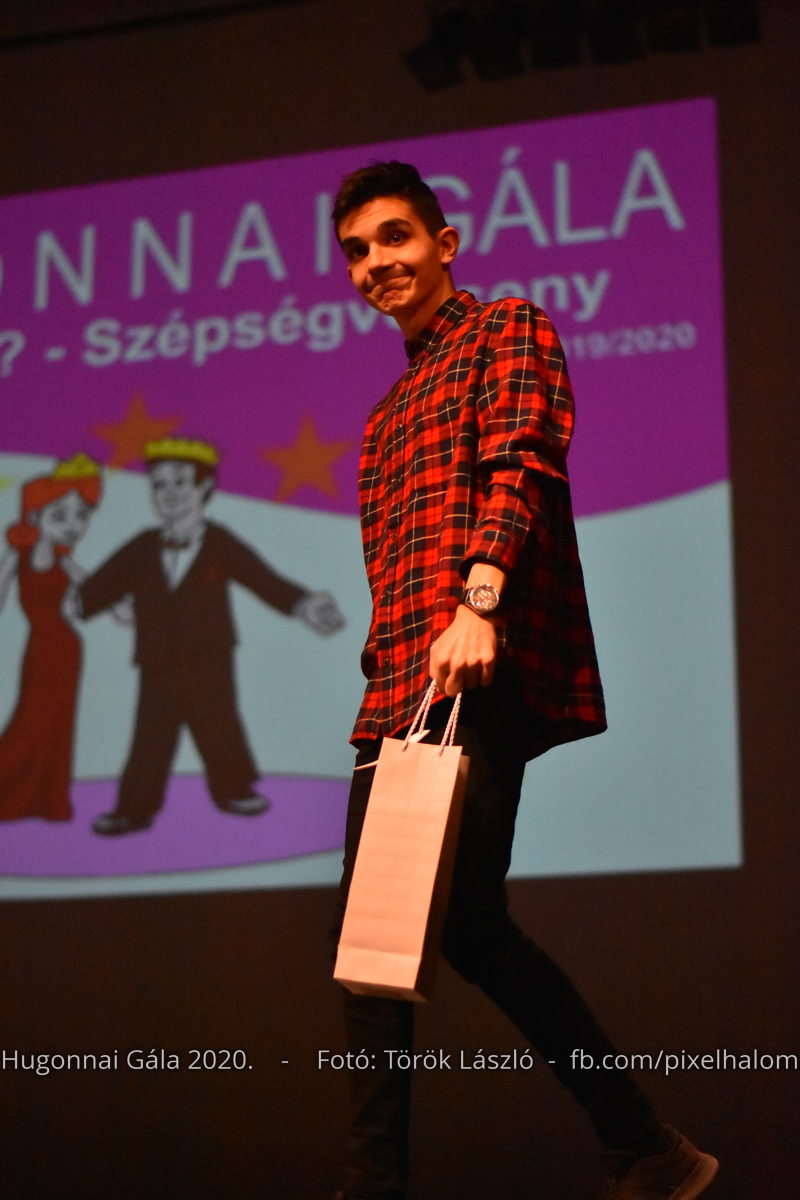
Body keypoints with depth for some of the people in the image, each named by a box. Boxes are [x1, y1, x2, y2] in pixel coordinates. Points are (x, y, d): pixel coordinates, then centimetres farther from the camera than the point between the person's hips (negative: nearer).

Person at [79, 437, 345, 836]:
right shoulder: (141, 551, 5)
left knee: (218, 726, 3)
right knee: (151, 736, 2)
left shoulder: (221, 546, -1)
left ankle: (232, 789, 24)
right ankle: (135, 807, 11)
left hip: (208, 661, -1)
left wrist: (302, 604, -17)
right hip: (157, 664, 1)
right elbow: (103, 585, 2)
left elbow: (265, 580, -5)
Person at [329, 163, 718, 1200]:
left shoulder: (508, 331, 6)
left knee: (466, 921, -16)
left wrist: (479, 600, -27)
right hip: (398, 690, 9)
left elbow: (521, 464, -12)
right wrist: (386, 674, 15)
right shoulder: (389, 411, 30)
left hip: (481, 677, -9)